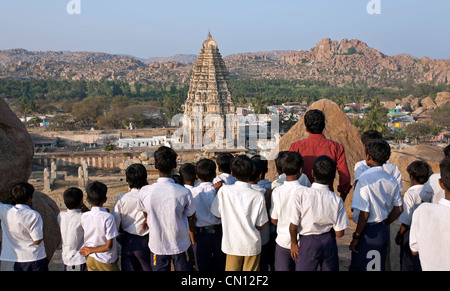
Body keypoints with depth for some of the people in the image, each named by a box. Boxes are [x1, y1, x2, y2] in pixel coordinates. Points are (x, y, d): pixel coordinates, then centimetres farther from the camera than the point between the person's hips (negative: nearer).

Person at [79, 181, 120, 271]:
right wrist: (91, 250, -8)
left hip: (90, 260, 5)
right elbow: (108, 246, -18)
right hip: (106, 262, -4)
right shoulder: (108, 217, -21)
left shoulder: (84, 216, -8)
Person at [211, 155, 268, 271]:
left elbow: (217, 214, 0)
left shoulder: (224, 190, -13)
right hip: (252, 245, -1)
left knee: (231, 269, 17)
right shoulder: (258, 196, -15)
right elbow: (260, 226, -8)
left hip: (231, 244, 1)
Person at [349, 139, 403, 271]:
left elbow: (364, 213, -20)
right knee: (379, 267, 17)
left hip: (368, 234, -7)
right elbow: (398, 209, 11)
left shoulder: (365, 180, -18)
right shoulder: (392, 180, 4)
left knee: (358, 267, 2)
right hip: (384, 232, 7)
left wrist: (356, 237, -11)